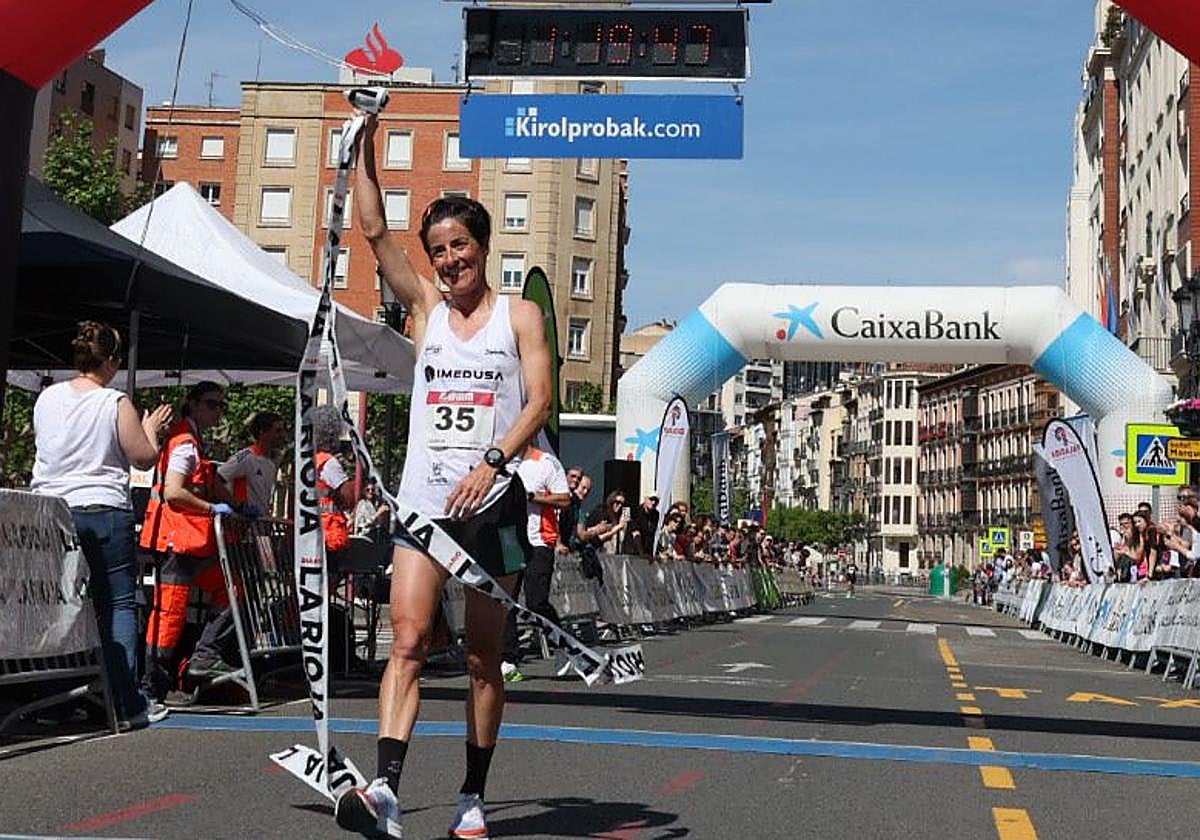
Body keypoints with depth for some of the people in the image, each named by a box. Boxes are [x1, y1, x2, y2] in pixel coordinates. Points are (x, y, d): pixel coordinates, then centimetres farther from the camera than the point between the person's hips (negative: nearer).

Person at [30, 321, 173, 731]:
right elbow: (144, 458, -3)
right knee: (118, 605, 1)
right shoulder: (116, 404, -7)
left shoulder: (46, 397, 7)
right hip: (103, 512, -4)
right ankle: (127, 705, -1)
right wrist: (150, 429, 16)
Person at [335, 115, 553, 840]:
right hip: (423, 500, 2)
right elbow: (374, 228, 8)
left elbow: (540, 401, -7)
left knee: (485, 657, 5)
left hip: (491, 503, -2)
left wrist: (494, 462, -22)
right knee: (408, 641, -11)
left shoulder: (520, 314, 3)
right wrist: (367, 141, 5)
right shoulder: (425, 306, 12)